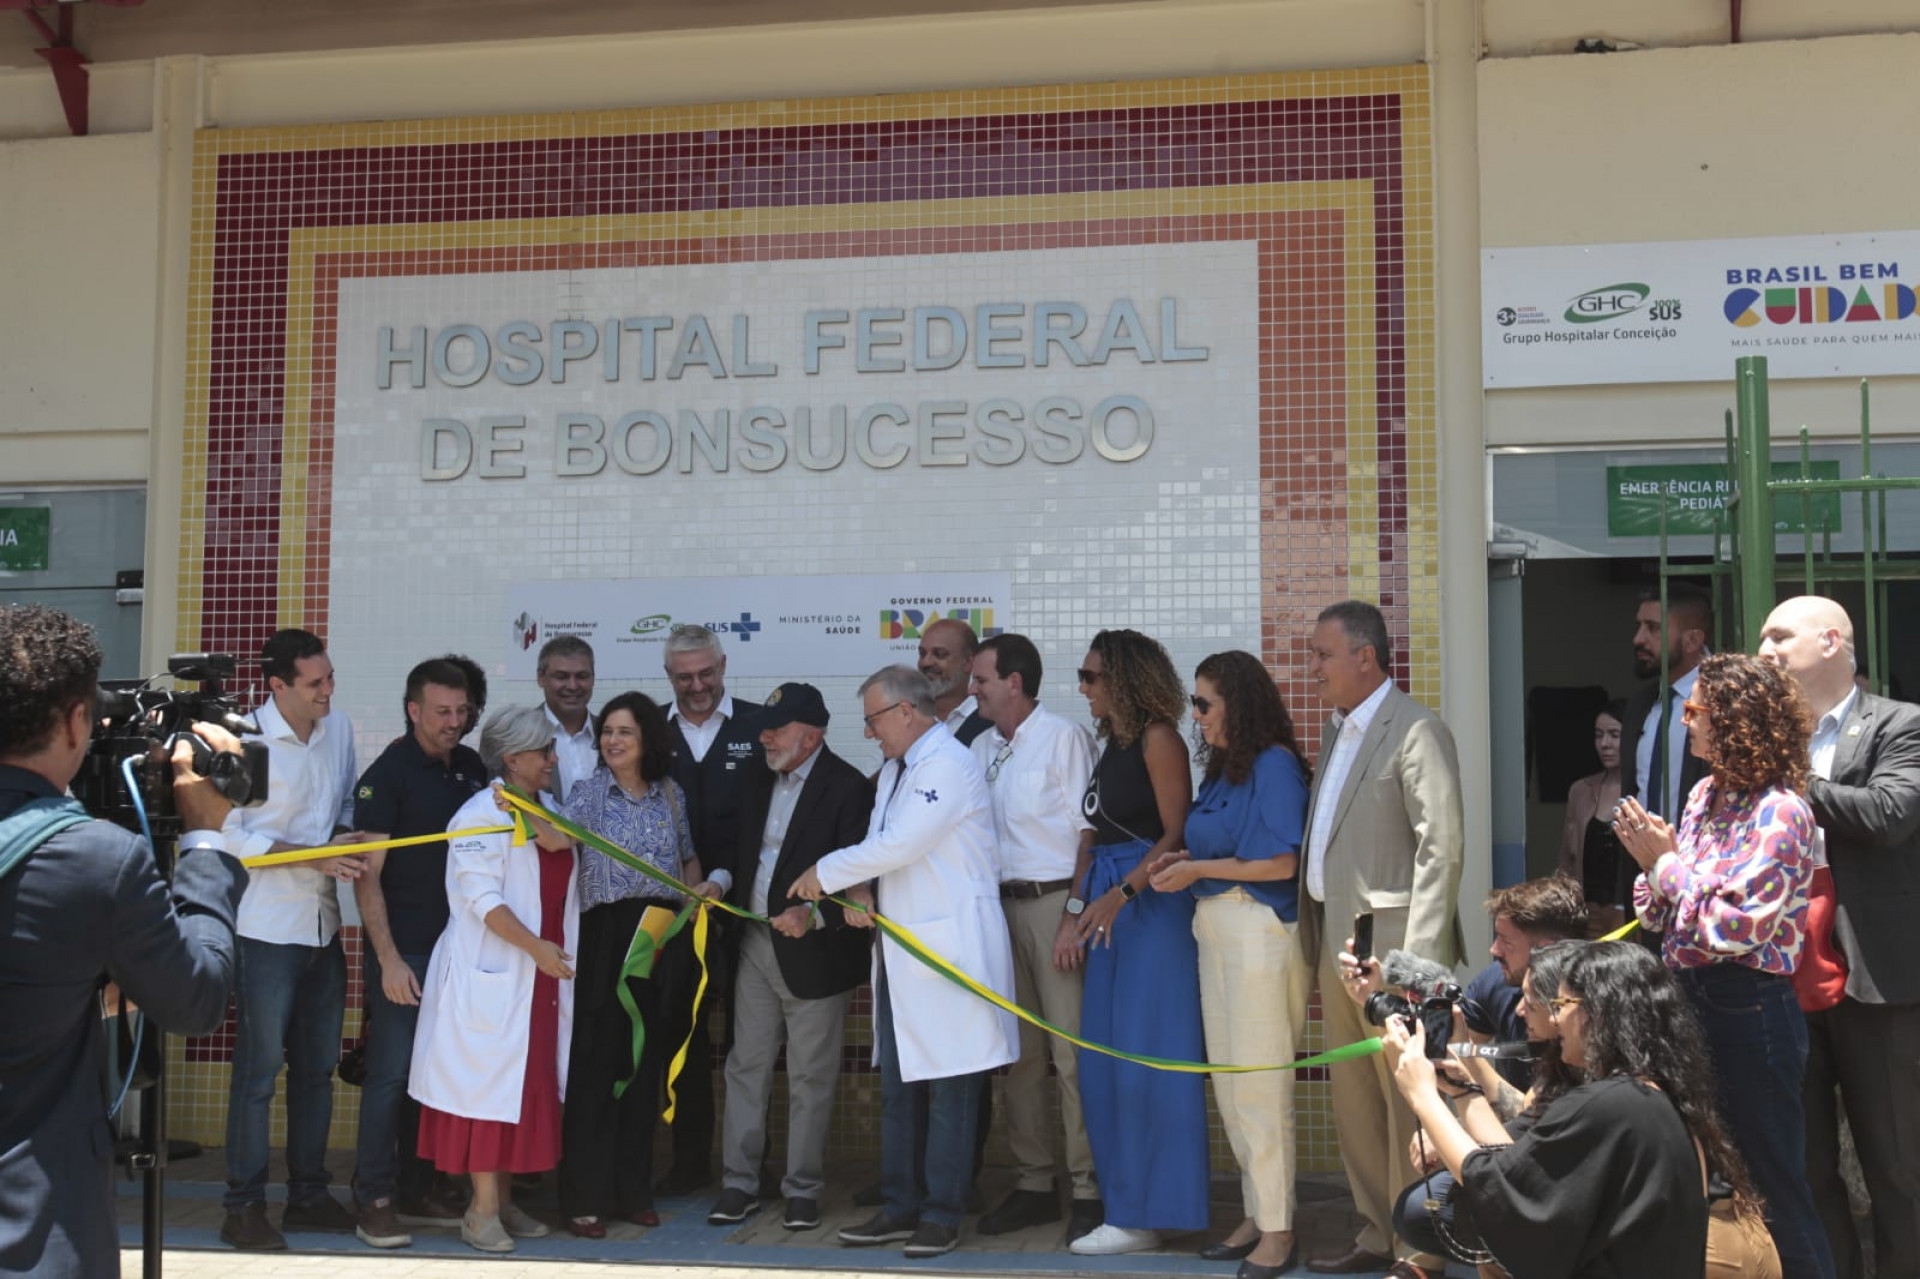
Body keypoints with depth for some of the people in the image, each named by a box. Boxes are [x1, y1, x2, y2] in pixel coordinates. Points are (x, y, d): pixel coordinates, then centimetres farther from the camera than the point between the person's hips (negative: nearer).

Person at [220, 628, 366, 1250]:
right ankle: (244, 1204, 10)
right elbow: (232, 835, -15)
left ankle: (308, 1194, 24)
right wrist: (315, 856, -20)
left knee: (318, 1064, 13)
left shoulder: (339, 728, 5)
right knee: (260, 1065, -1)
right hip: (267, 927, -6)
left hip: (323, 924, 6)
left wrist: (348, 835, -5)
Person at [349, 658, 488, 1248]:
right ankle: (375, 1199, 6)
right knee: (391, 1073, -3)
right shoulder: (388, 774, -9)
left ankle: (416, 1189, 21)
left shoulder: (472, 767, 8)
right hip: (402, 949, -6)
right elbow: (367, 876, -11)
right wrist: (388, 959, -16)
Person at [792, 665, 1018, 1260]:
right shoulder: (894, 769, 17)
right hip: (900, 949, 9)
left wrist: (826, 873, -10)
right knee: (896, 1083, 12)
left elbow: (900, 845, -20)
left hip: (949, 946, -9)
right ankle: (902, 1206, 21)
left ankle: (942, 1213, 6)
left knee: (948, 1088, -1)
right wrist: (862, 894, 3)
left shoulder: (948, 764, -13)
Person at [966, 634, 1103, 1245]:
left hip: (1055, 902, -6)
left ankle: (1088, 1189, 2)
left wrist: (1075, 916, -15)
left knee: (1072, 1052, -5)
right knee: (1020, 1054, 10)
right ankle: (1034, 1182, 18)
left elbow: (1088, 829, -9)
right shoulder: (982, 747, 13)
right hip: (1003, 906, 6)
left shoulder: (1064, 737, -5)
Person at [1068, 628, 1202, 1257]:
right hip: (1107, 908, 9)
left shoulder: (1157, 738, -8)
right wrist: (1076, 908, 9)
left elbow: (1176, 833, -14)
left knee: (1142, 1057, -4)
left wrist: (1121, 894, -21)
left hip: (1151, 904, -9)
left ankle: (1141, 1215, 4)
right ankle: (1122, 1204, 17)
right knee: (1103, 1062, 8)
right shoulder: (1110, 744, 16)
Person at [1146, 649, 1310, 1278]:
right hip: (1215, 928, 9)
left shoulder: (1274, 763, -11)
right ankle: (1255, 1217, 23)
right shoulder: (1221, 767, 13)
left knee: (1260, 1084, -3)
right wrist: (1182, 862, 1)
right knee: (1230, 1083, 13)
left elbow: (1281, 863, -15)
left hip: (1258, 930, -9)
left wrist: (1198, 869, -10)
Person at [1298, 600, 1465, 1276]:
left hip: (1389, 950, -9)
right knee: (1353, 1102, 15)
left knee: (1407, 1103, 0)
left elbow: (1441, 848, -16)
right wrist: (1319, 948, 13)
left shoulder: (1416, 731, -11)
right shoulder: (1338, 730, 16)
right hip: (1338, 945, 9)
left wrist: (1418, 961, -20)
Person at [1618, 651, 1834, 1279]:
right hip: (1691, 998, 9)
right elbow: (1664, 919, 12)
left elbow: (1733, 926, -23)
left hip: (1748, 1010, -8)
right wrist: (1653, 859, -6)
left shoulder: (1777, 812, -16)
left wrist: (1665, 862, -14)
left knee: (1770, 1186, 3)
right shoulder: (1706, 795, 7)